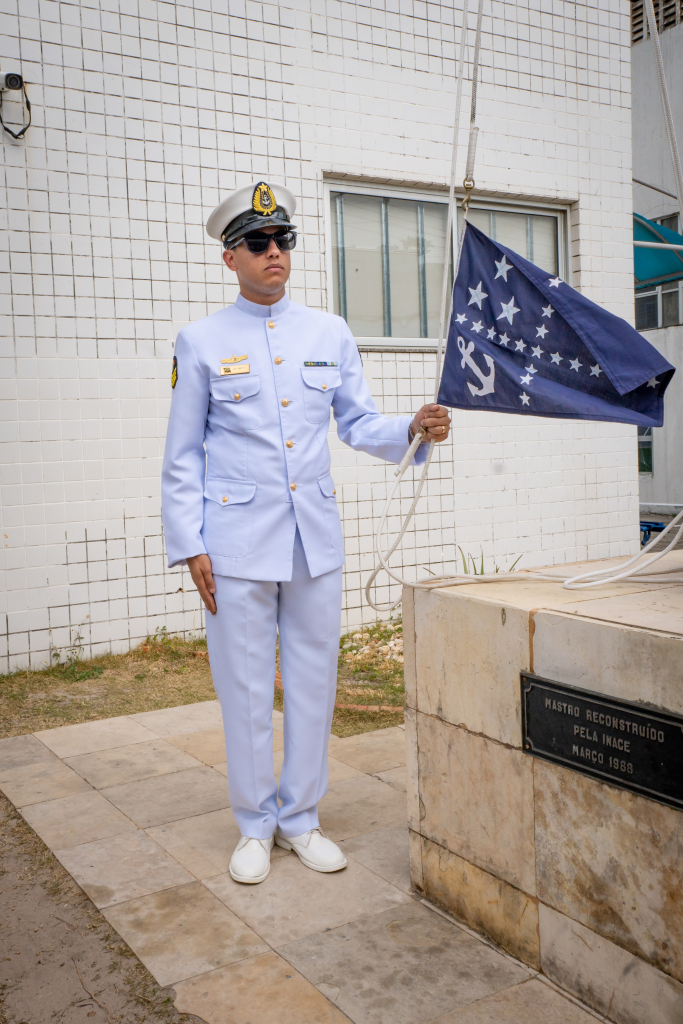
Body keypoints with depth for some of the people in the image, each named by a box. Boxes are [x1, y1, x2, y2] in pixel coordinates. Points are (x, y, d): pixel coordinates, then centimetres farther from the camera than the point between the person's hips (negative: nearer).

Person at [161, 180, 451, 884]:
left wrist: (412, 429, -10)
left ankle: (300, 818, 26)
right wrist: (190, 546, -4)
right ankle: (255, 825, 24)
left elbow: (359, 425, 11)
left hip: (316, 538, 3)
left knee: (314, 681, 9)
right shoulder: (201, 342, 1)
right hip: (238, 542, -3)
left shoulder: (330, 334, 9)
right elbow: (182, 456, 2)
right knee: (245, 688, 5)